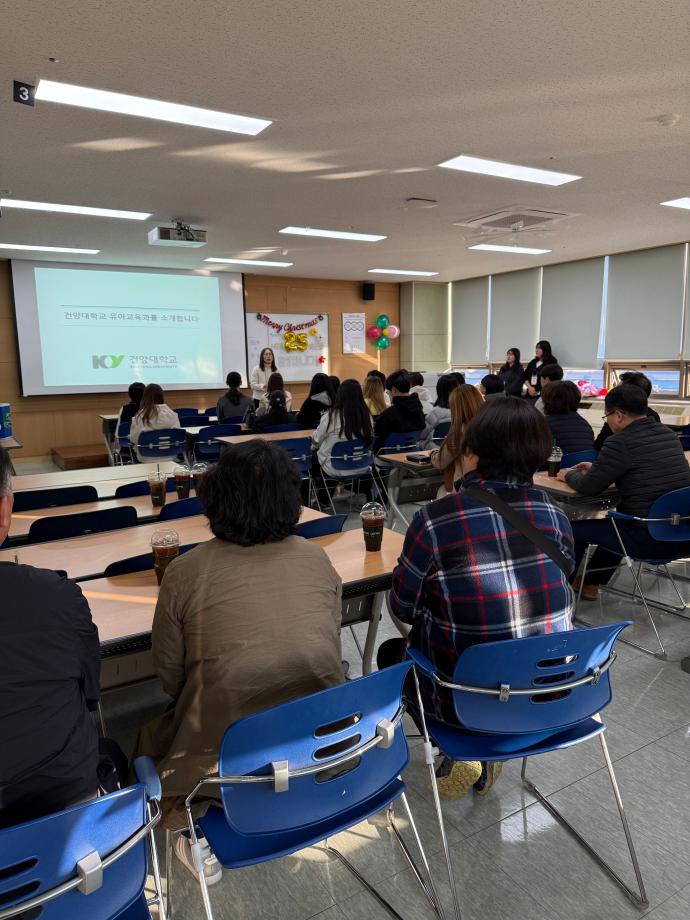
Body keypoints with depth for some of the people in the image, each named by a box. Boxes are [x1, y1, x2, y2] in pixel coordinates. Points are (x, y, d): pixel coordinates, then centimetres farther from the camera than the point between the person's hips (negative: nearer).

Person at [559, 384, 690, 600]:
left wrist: (569, 475, 11)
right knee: (614, 522, 33)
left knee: (574, 529, 7)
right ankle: (590, 583, 42)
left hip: (651, 539, -8)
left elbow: (589, 487, -10)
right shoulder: (669, 434, 9)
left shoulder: (621, 442, -16)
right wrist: (596, 468, 25)